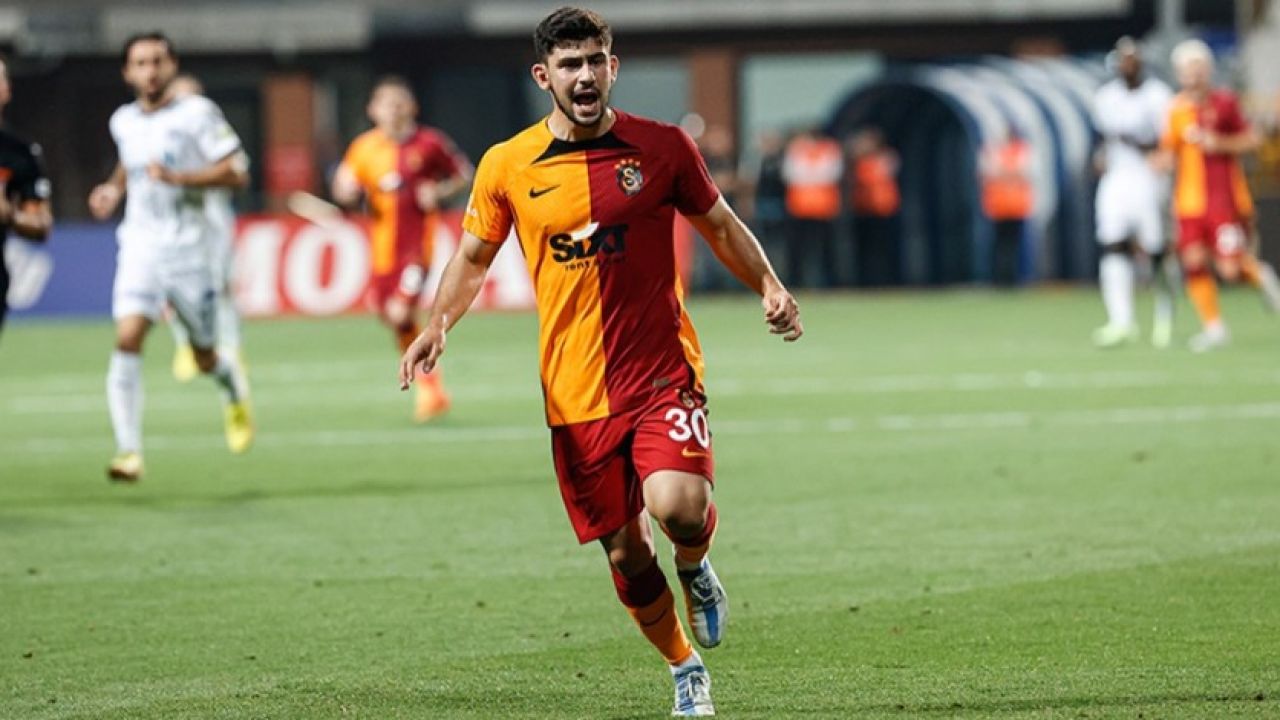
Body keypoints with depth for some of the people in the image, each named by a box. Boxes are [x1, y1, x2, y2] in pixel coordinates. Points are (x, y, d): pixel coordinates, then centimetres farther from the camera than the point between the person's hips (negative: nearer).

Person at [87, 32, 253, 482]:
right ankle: (128, 451, -22)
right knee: (127, 339, -20)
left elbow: (236, 173, -10)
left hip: (189, 247, -2)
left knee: (205, 358, 9)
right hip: (139, 246, 3)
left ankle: (234, 388, 48)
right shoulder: (122, 122, 9)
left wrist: (177, 177, -22)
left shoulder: (197, 113, -6)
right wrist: (114, 189, 11)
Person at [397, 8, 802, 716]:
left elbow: (721, 226, 13)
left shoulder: (662, 147, -1)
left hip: (663, 371, -2)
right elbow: (472, 258, 12)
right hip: (575, 392, 2)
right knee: (624, 552, 5)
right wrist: (438, 324, -5)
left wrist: (770, 286, -3)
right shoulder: (506, 166, 0)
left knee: (677, 505, -25)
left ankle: (696, 568, 12)